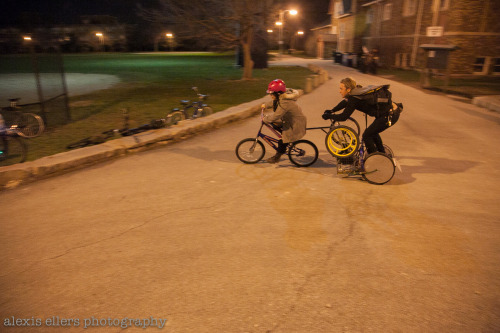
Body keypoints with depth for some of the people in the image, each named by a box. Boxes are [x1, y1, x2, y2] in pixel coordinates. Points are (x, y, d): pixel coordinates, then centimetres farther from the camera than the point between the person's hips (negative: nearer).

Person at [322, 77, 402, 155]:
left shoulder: (354, 99, -19)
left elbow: (343, 117, -17)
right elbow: (346, 102, 28)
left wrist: (329, 116, -3)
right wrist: (331, 111, 27)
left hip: (390, 115, -10)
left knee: (367, 135, -1)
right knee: (372, 132, 26)